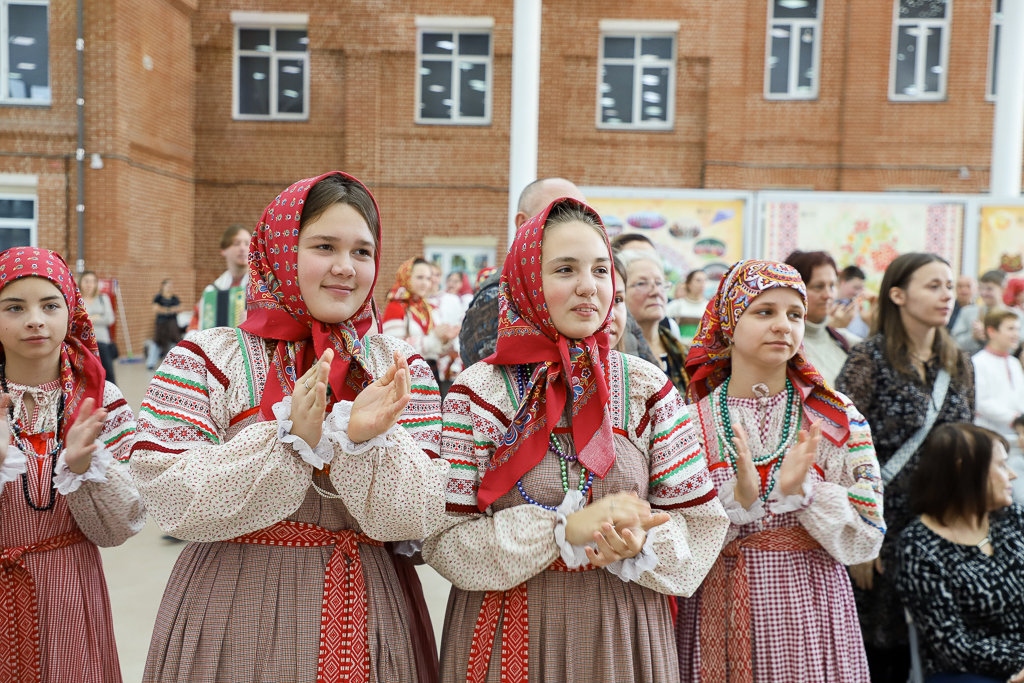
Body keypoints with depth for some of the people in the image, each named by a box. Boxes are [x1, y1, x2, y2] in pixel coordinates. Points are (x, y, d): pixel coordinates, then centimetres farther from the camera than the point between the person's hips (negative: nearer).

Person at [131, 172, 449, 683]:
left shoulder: (402, 368, -1)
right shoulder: (206, 359, -6)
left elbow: (418, 516, -8)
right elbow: (171, 500, -14)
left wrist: (368, 438, -25)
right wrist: (289, 436, -24)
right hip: (238, 614, -1)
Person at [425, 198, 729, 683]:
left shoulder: (648, 389, -3)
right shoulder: (477, 392, -9)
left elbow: (701, 524, 0)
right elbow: (444, 540, -12)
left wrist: (638, 543, -21)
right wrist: (566, 527, -23)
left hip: (623, 635, 2)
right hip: (508, 633, -1)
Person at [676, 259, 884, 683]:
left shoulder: (837, 418, -2)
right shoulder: (690, 421, -4)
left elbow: (866, 541, -5)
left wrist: (803, 490, -21)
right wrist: (736, 498, -23)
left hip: (810, 614, 1)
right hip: (717, 617, 0)